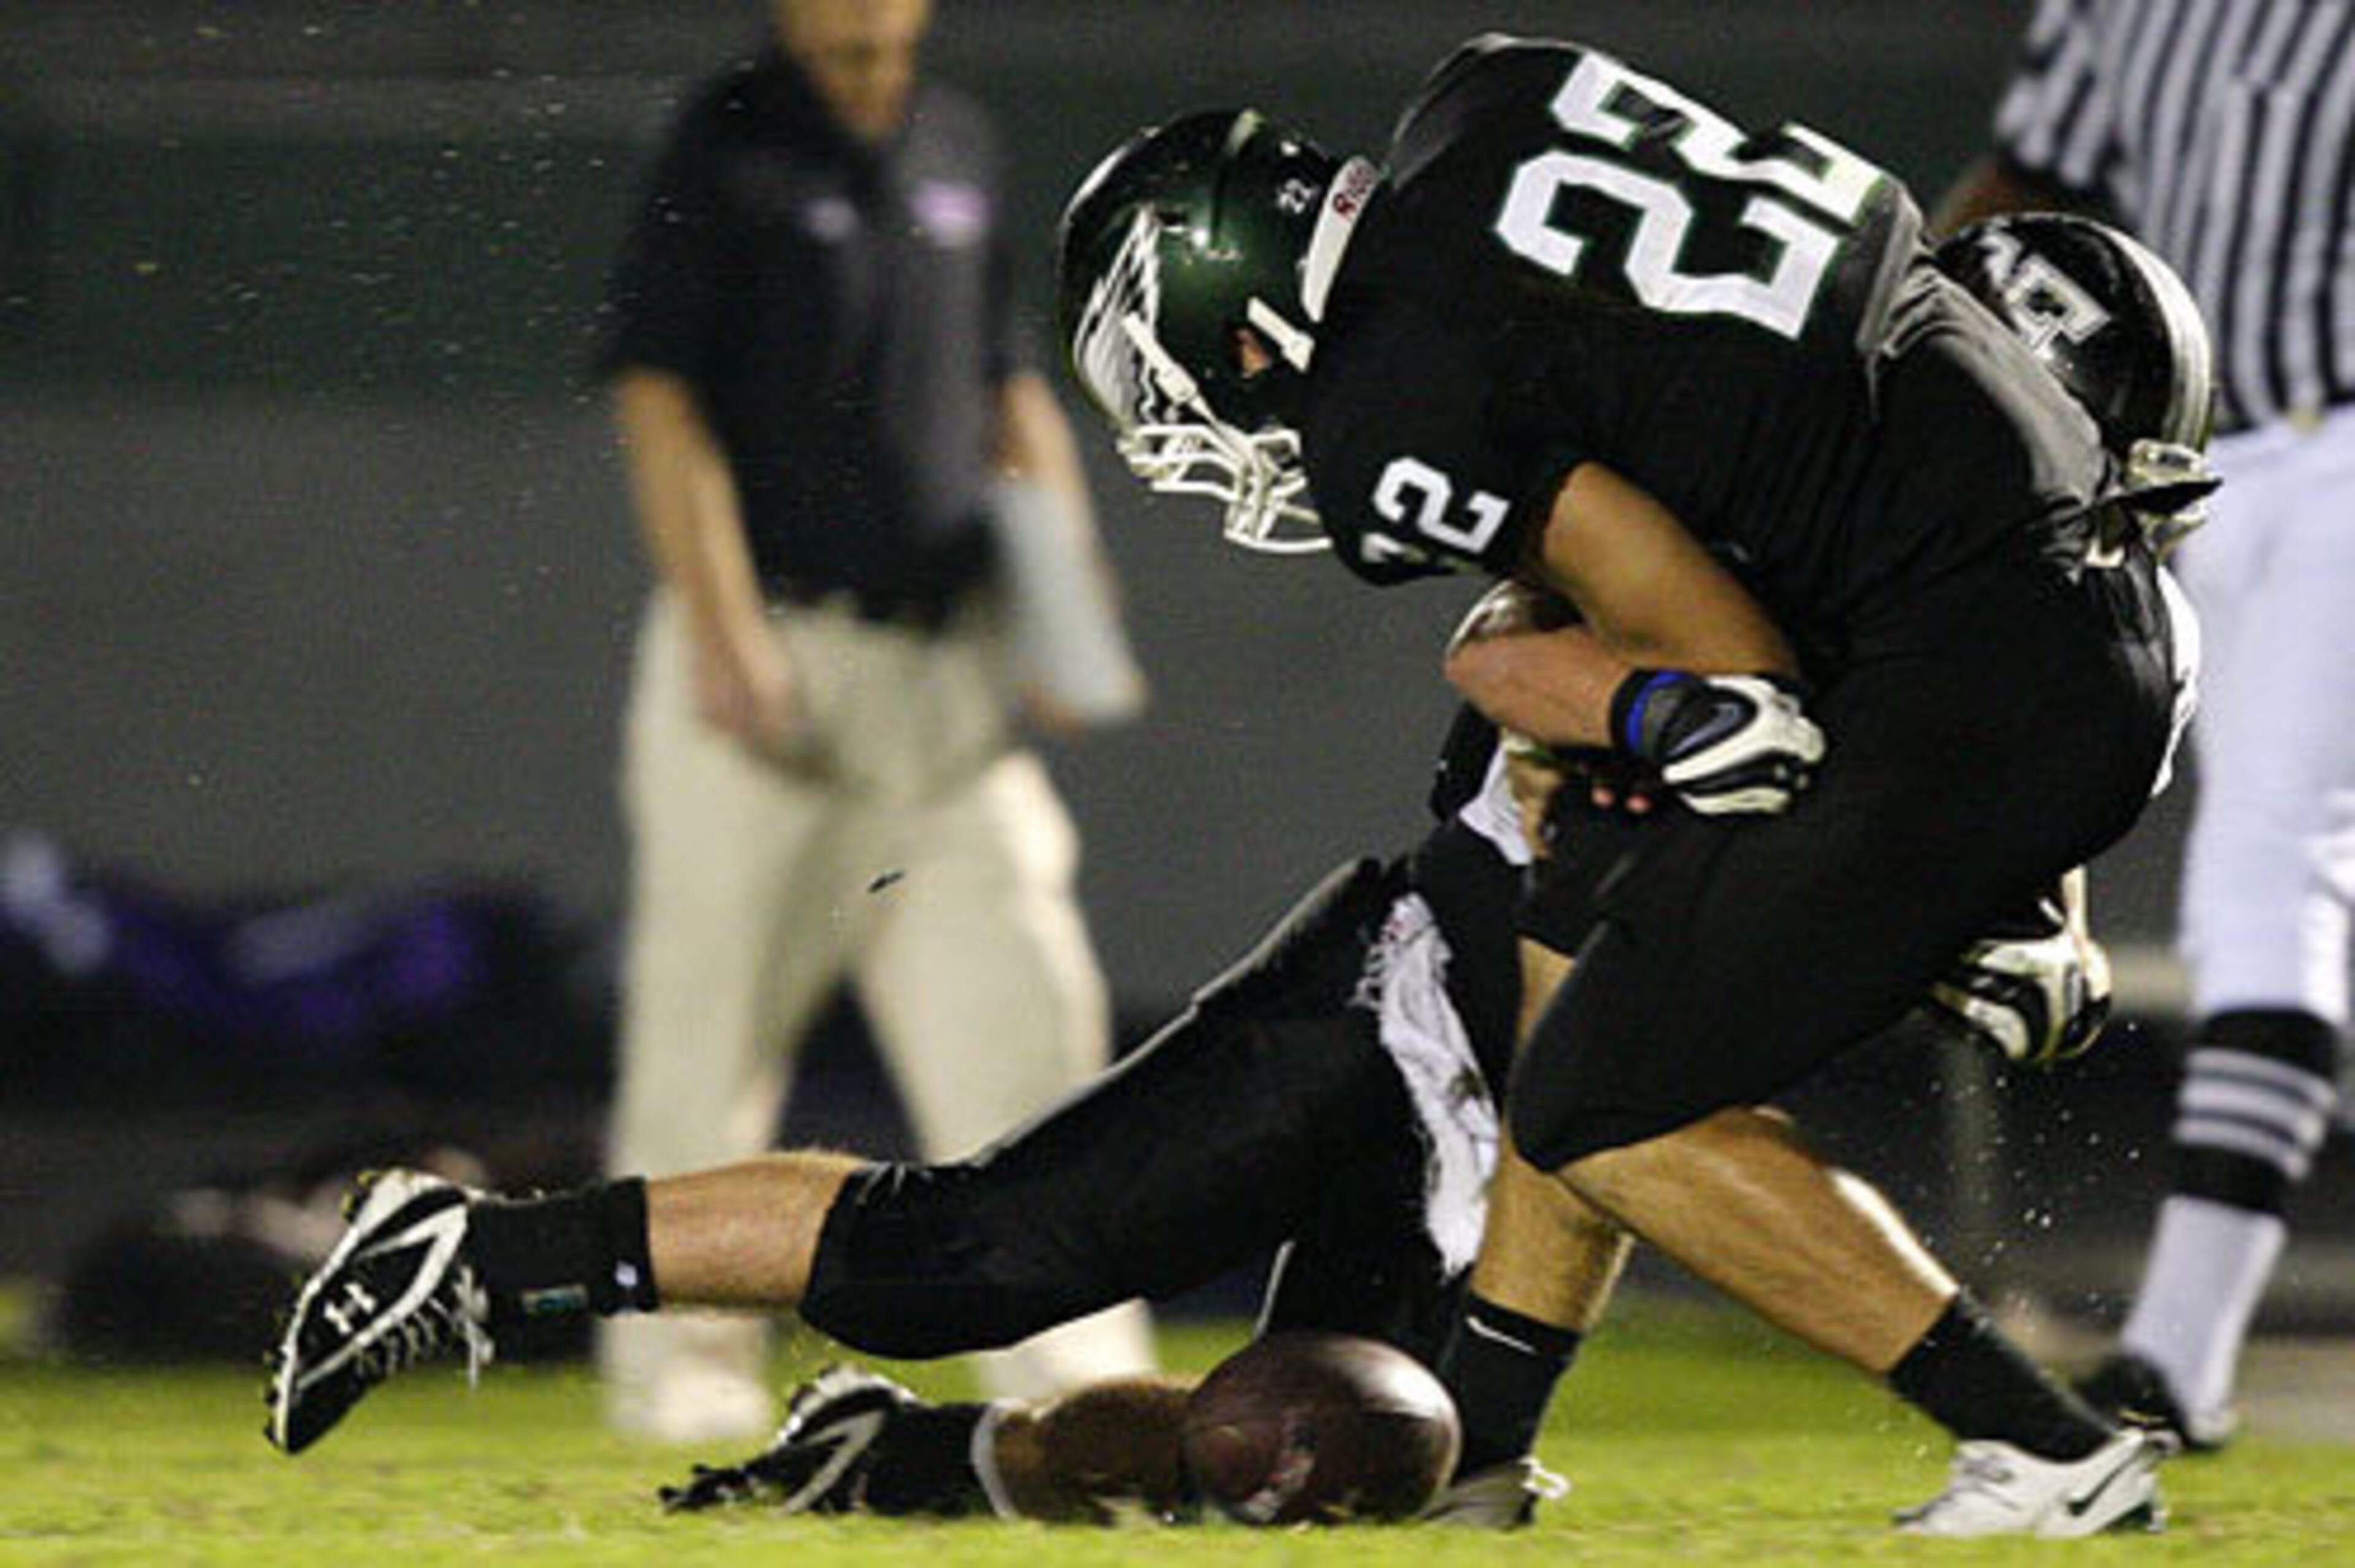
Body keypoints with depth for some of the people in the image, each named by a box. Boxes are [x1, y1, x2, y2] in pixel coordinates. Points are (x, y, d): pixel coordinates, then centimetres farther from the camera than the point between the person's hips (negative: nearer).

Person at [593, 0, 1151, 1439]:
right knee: (716, 1011, -1)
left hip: (946, 661, 6)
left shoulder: (959, 149, 13)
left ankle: (1074, 1359, -2)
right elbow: (662, 401, -10)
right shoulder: (730, 144, -5)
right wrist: (725, 635, -18)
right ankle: (678, 1348, 10)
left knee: (1023, 991, -2)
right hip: (771, 658, -5)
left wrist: (1066, 565, 10)